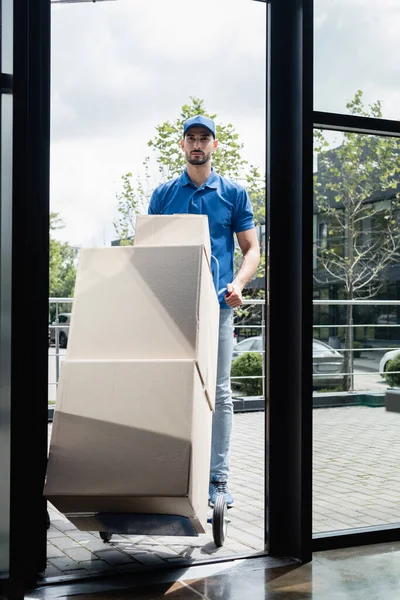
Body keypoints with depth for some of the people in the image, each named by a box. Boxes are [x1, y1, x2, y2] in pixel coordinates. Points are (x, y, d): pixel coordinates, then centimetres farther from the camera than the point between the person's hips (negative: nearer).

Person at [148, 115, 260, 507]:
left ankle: (218, 477, 7)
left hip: (217, 304, -1)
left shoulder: (233, 194, 8)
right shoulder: (163, 194, 11)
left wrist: (238, 283, -12)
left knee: (219, 392, 1)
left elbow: (251, 248, 7)